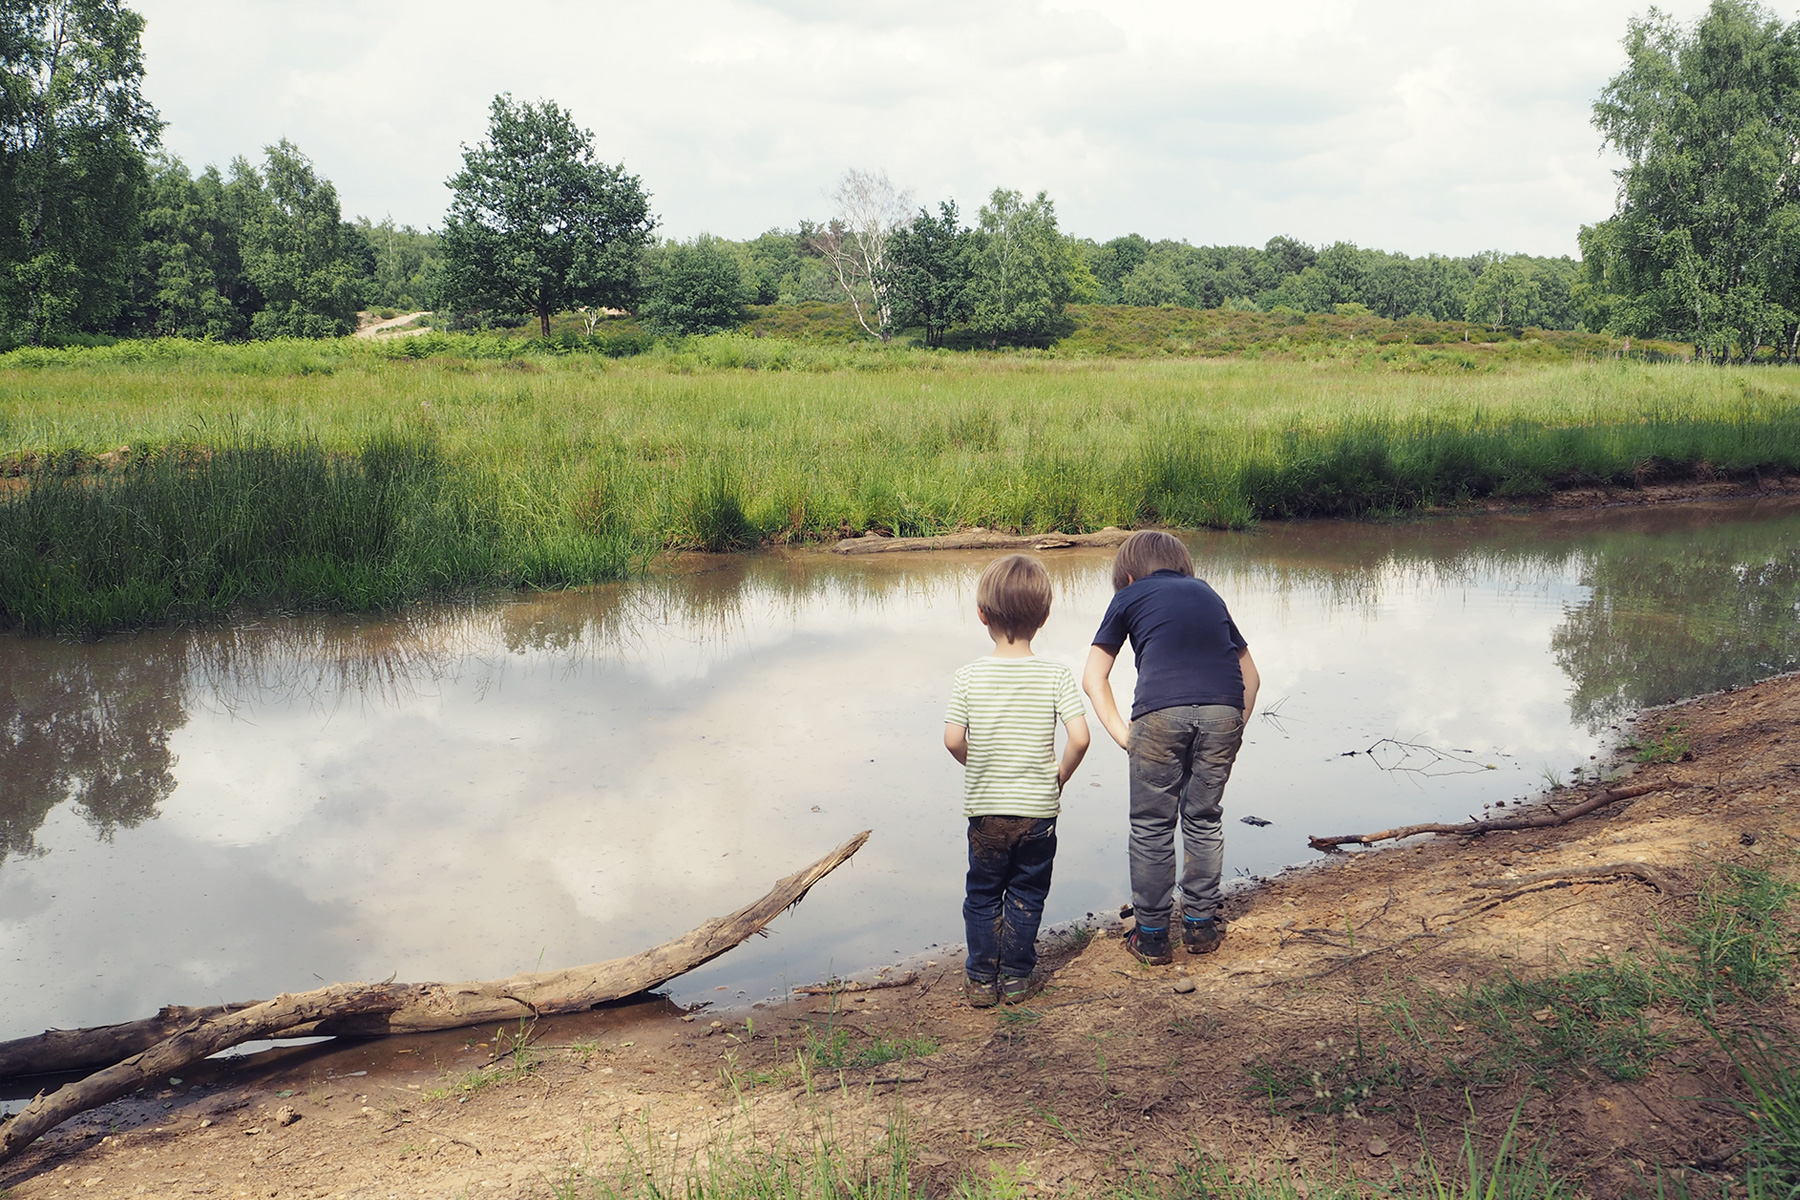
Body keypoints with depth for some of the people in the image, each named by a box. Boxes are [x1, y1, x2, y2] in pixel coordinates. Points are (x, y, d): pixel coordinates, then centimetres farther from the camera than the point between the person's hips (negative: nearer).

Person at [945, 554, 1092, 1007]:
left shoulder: (969, 676, -9)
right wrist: (1060, 775, 1)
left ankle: (981, 980, 20)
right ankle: (1016, 977, 21)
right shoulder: (1055, 676, -10)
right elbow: (1079, 738, -17)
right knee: (1026, 896, 15)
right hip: (1038, 808, 0)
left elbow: (953, 740, -13)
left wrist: (980, 768, 6)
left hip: (984, 808, 0)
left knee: (982, 896, 15)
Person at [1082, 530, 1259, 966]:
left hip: (1161, 710, -3)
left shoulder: (1129, 596, 22)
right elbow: (1250, 675, 32)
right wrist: (1233, 733, 26)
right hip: (1224, 709, 3)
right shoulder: (1208, 594, 31)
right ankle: (1200, 924, 26)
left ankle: (1152, 937, 15)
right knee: (1203, 819, 19)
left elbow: (1094, 678, 16)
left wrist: (1121, 733, 12)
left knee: (1151, 827, 9)